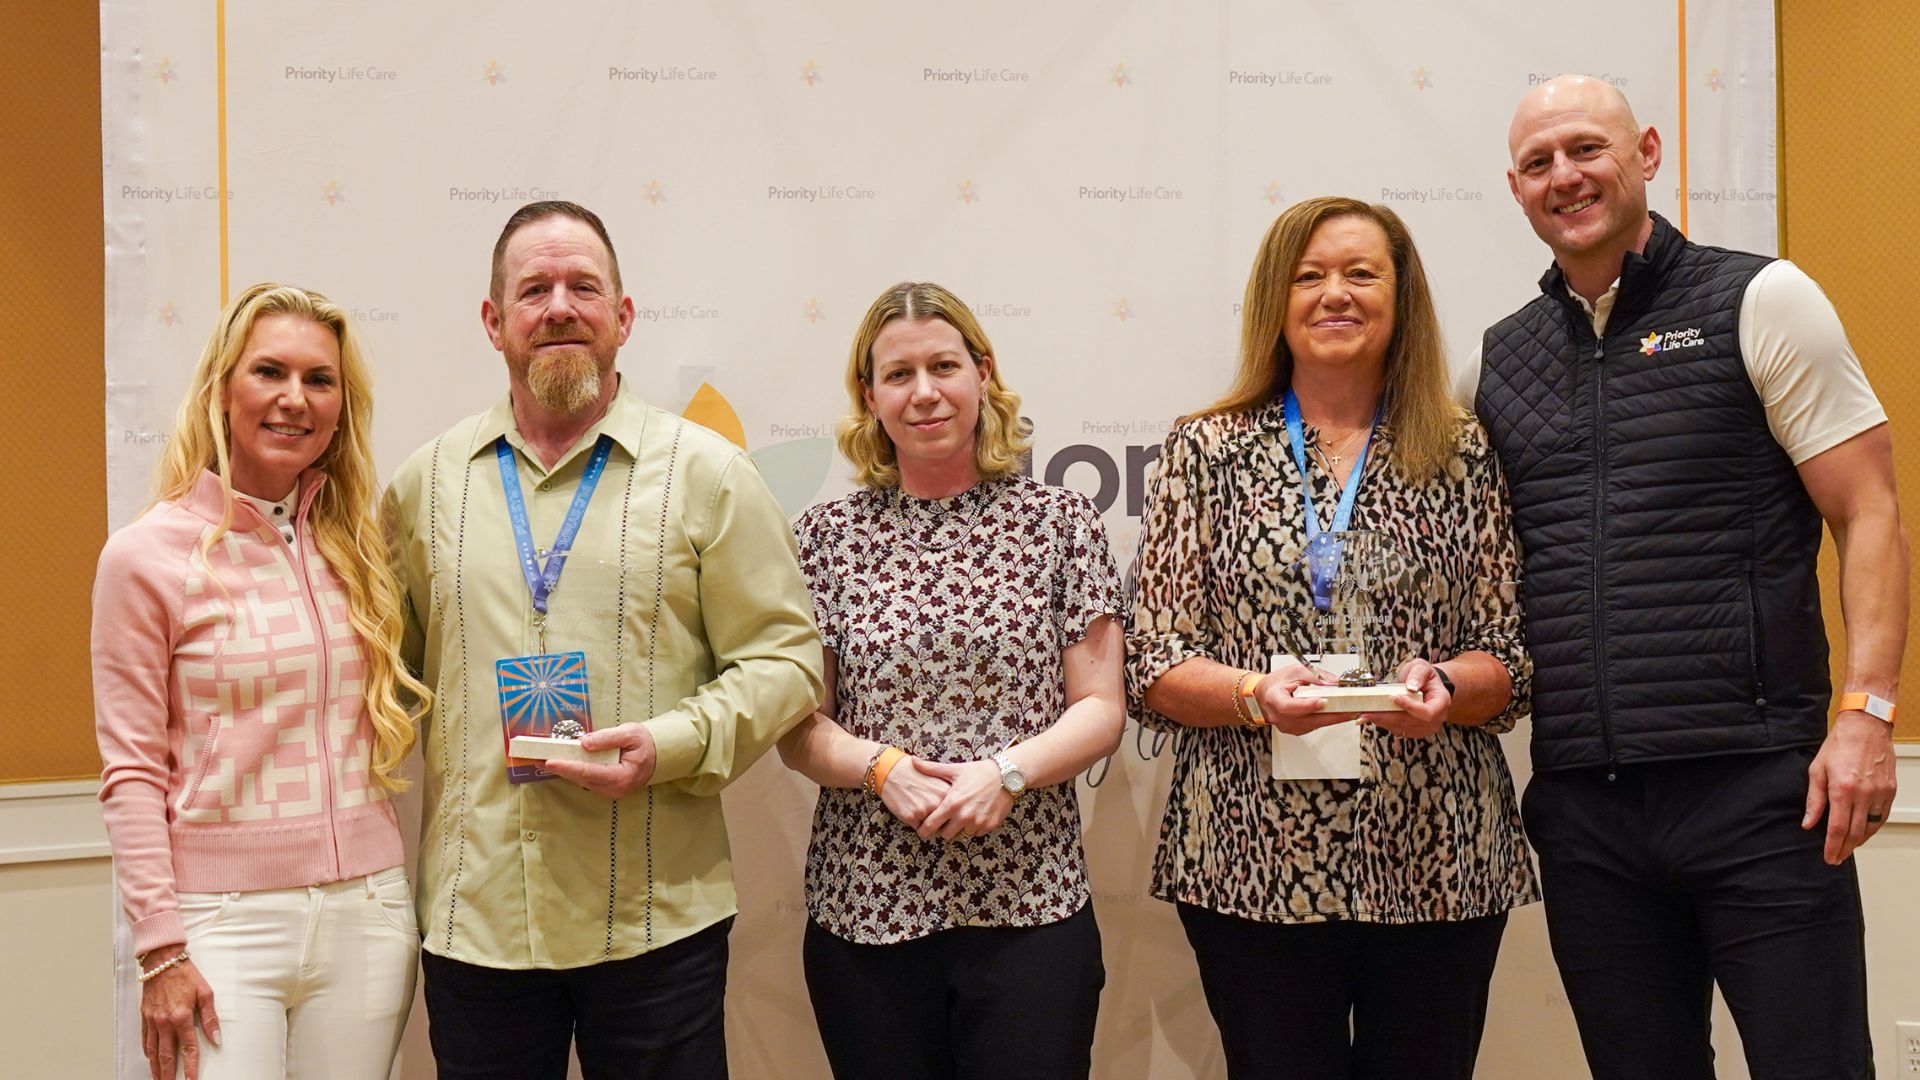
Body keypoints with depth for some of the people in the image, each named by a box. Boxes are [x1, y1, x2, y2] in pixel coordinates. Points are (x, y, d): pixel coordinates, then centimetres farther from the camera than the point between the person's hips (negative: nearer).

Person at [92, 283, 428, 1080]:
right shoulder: (146, 557, -5)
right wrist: (160, 949, -8)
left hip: (368, 913, 4)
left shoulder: (356, 547, 7)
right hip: (226, 922, -3)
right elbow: (131, 770, -4)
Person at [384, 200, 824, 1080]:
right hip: (473, 917, 2)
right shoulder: (426, 482, 9)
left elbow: (784, 658, -1)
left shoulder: (707, 474, 1)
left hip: (657, 919, -2)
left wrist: (672, 743, -16)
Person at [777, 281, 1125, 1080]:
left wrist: (1006, 771, -15)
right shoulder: (827, 536, 5)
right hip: (864, 914, 1)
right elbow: (798, 729, 4)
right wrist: (882, 766, -14)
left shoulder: (1059, 522, 3)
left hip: (1029, 911, -1)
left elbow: (1101, 710, 1)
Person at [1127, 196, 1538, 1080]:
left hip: (1435, 865, 1)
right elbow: (1149, 668, 1)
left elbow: (1513, 660, 6)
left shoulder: (1465, 459, 7)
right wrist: (1254, 694, -17)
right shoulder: (1205, 453, 5)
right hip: (1254, 866, -1)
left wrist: (1442, 686, -15)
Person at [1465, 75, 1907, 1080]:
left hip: (1755, 785, -3)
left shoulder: (1758, 302, 1)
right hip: (1580, 802, 4)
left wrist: (1866, 711, -12)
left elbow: (1869, 515, -2)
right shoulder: (1494, 363, 11)